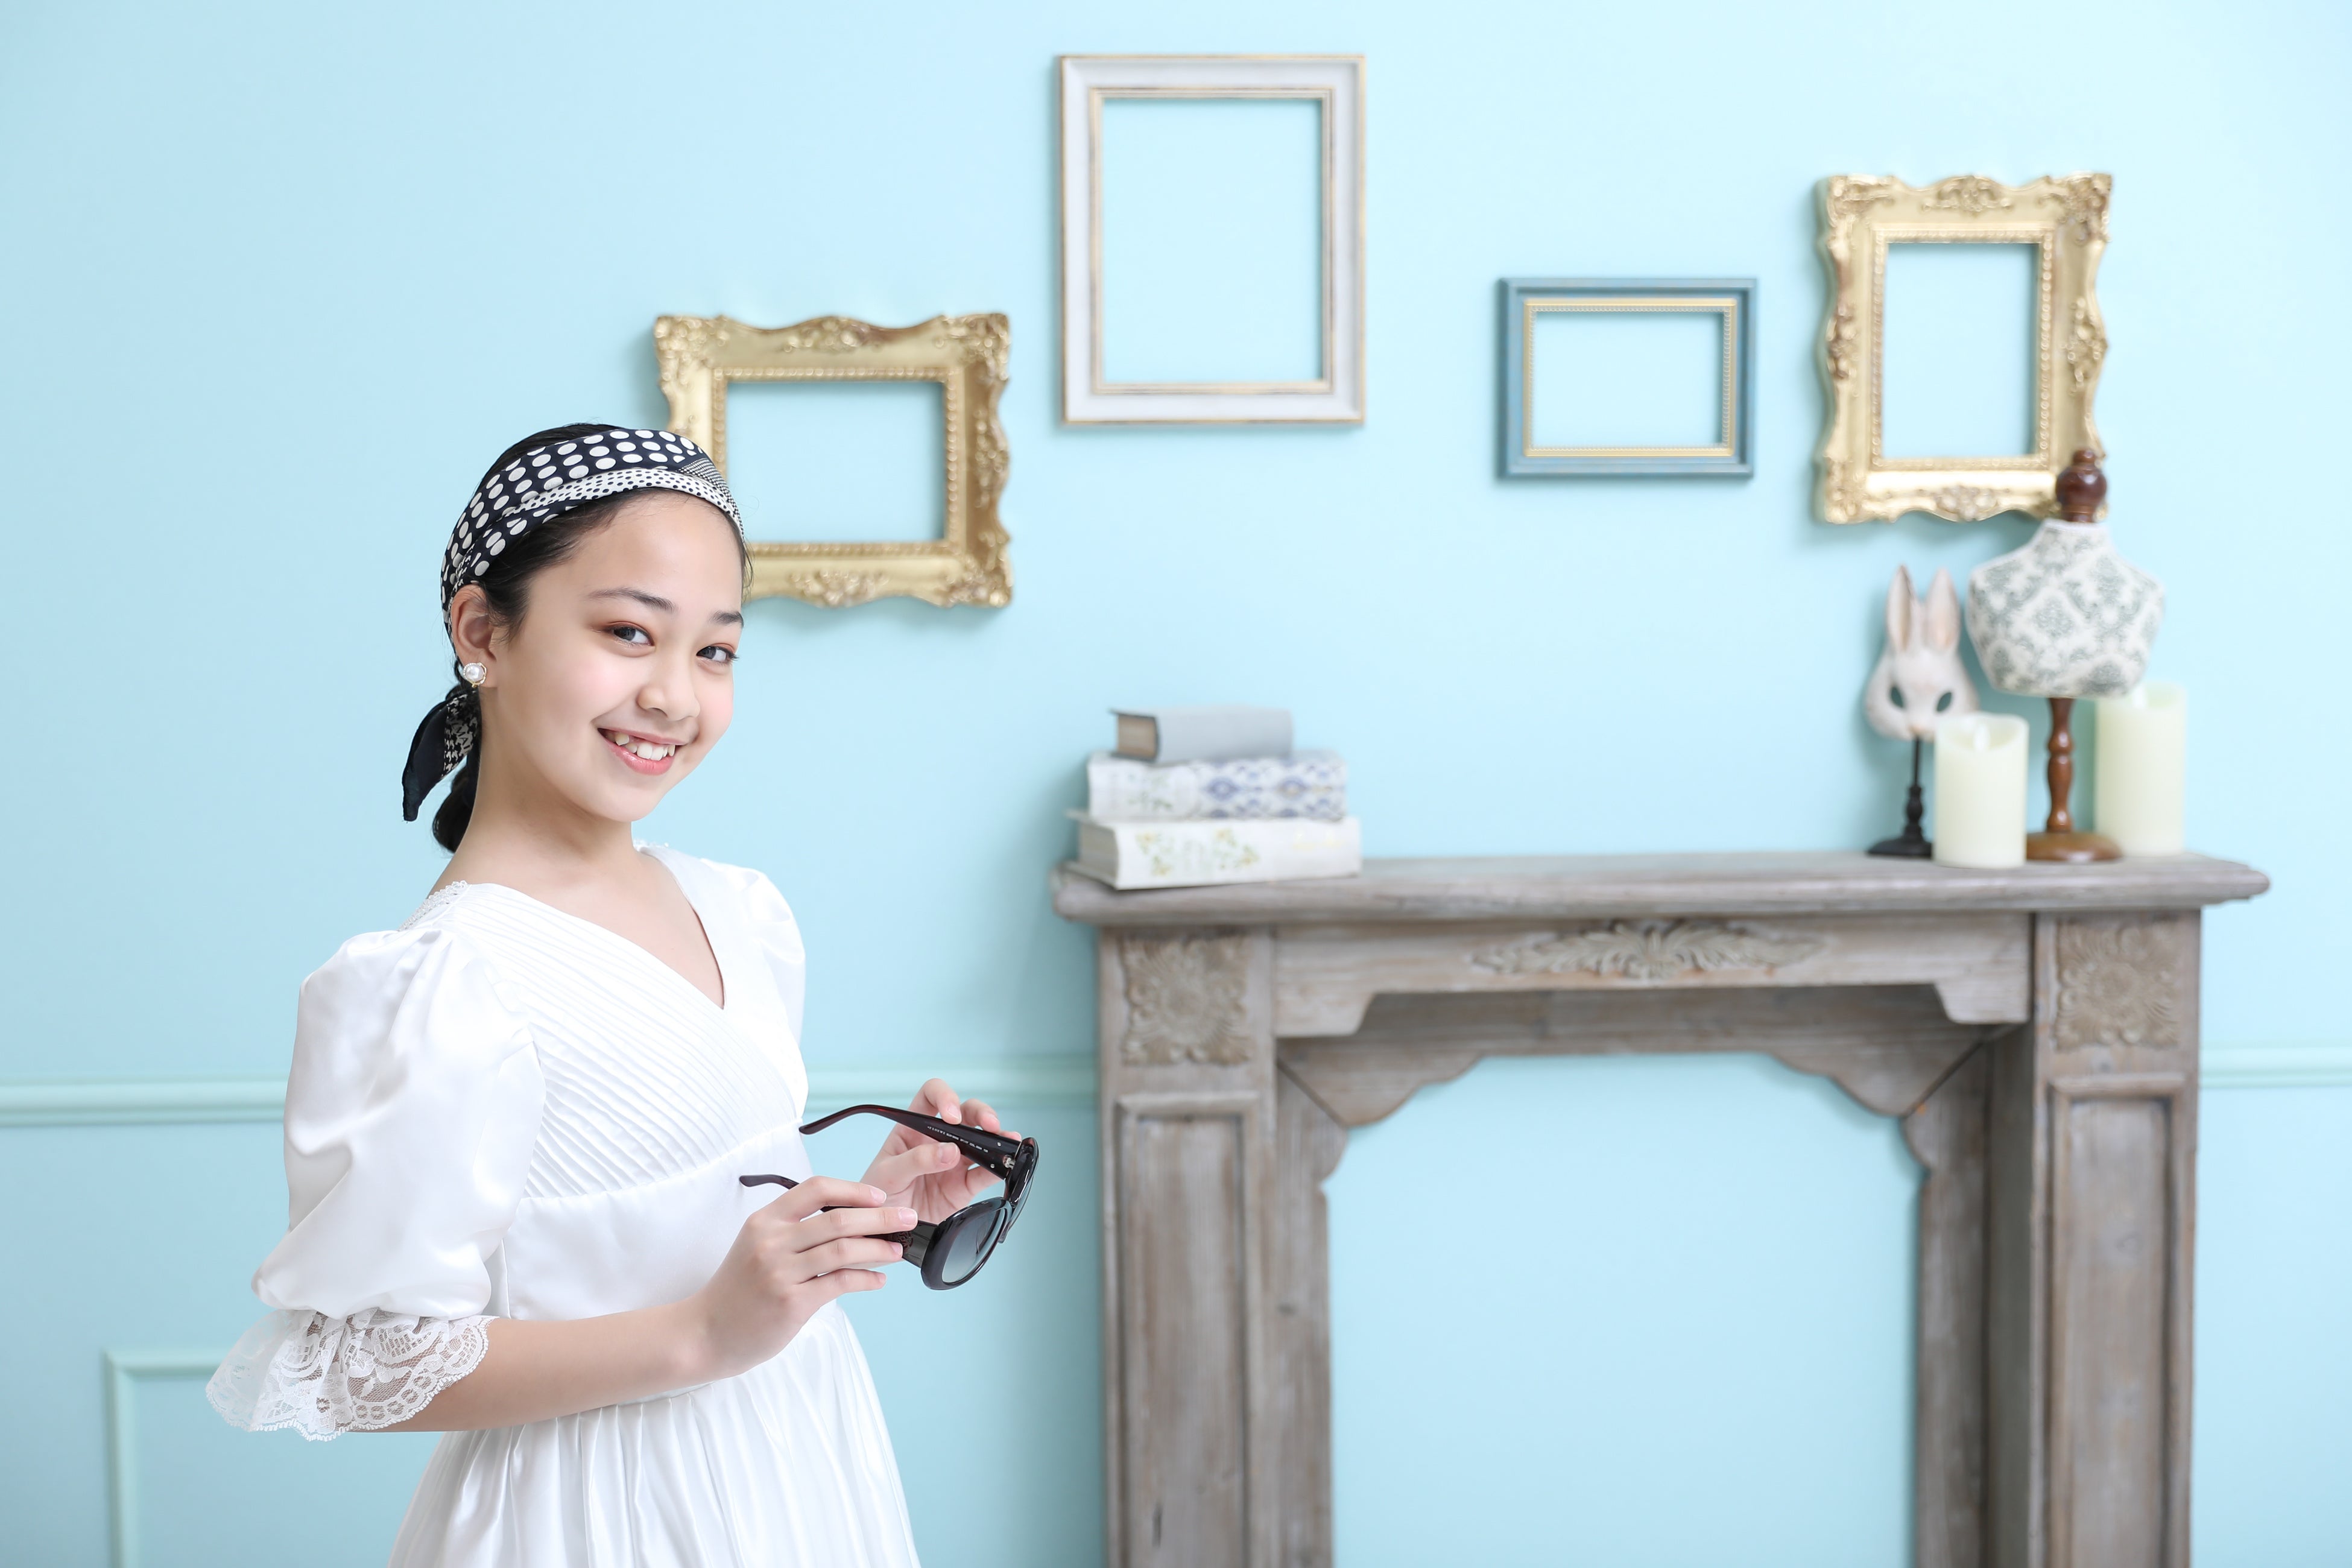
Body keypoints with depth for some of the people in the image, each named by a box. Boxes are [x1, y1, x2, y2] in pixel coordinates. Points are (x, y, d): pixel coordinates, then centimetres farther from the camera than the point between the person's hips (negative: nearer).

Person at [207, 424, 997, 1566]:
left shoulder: (739, 914, 3)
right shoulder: (446, 989, -22)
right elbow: (362, 1372, -22)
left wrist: (876, 1208, -2)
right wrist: (701, 1335, -26)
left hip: (798, 1469, 7)